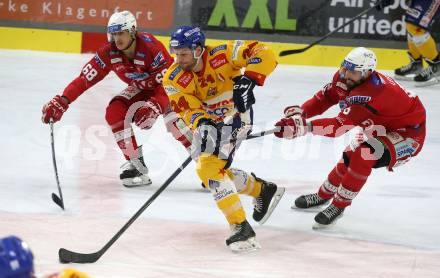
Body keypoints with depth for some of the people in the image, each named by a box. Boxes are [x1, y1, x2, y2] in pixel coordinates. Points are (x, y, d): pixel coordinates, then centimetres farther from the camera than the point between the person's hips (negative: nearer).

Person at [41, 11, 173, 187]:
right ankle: (136, 164, -12)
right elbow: (85, 78, -20)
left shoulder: (150, 47, -33)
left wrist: (154, 106, -43)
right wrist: (61, 102, -31)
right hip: (140, 89, 6)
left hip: (167, 86, -6)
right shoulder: (109, 53, -18)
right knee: (115, 112, -18)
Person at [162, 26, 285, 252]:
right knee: (215, 172, 10)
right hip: (209, 123, 6)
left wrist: (247, 80, -41)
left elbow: (264, 55, -27)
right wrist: (201, 123, -46)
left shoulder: (221, 55, -23)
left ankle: (241, 227, -25)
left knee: (209, 167, -23)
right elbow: (189, 108, -24)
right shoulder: (173, 80, -13)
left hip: (236, 116, -6)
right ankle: (263, 190, 35)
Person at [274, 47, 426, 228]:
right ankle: (323, 196, 36)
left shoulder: (370, 94, -39)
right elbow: (324, 97, 0)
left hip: (409, 132, -9)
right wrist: (299, 112, -17)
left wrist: (304, 126, -47)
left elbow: (340, 126, -42)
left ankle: (338, 206, -11)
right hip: (381, 126, 9)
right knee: (349, 158, 11)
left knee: (362, 157, -27)